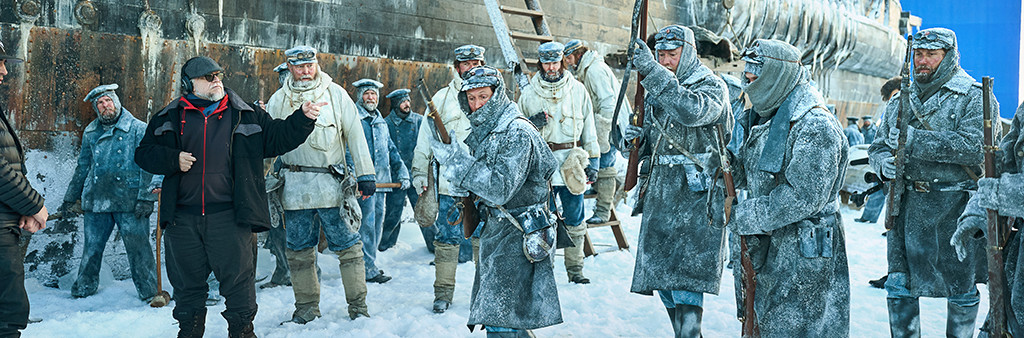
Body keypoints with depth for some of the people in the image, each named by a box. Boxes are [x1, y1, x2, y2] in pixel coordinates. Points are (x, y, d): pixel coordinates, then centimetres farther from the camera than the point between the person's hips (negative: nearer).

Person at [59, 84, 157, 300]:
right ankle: (83, 289, 26)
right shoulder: (91, 133, 14)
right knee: (91, 248, 11)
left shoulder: (138, 129, -1)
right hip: (96, 201, 4)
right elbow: (82, 167, 23)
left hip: (129, 201, -4)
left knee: (138, 247, -4)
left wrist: (146, 197, -15)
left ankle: (150, 292, 6)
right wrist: (70, 198, 24)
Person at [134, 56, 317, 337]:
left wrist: (302, 119, -11)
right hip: (182, 219, 2)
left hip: (229, 217, -1)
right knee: (187, 282, 12)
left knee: (238, 279, 0)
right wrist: (173, 159, -9)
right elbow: (144, 153, 8)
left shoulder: (245, 116, 7)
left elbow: (278, 137, 5)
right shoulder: (169, 119, 9)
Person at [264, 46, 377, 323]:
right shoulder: (278, 100, 9)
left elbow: (355, 135, 4)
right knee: (299, 251, 8)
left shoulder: (335, 94, 4)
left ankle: (358, 306, 9)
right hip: (295, 188, 2)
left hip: (332, 185, -2)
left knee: (347, 246, 0)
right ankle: (306, 308, 21)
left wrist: (365, 175, 0)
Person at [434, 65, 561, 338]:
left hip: (517, 235, -9)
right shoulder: (482, 130, 11)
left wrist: (458, 161, -24)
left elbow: (501, 189, -25)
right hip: (494, 228, 9)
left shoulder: (516, 132, -17)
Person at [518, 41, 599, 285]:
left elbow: (589, 127, 10)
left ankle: (575, 269, 18)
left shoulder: (578, 90, 6)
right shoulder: (529, 93, 5)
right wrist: (531, 124, -10)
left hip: (572, 164, 1)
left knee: (574, 221, 7)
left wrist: (593, 160, 6)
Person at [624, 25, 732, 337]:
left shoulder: (711, 86, -6)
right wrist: (639, 139, -2)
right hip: (661, 194, 7)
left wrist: (652, 71, -32)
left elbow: (692, 111, -30)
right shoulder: (657, 89, 15)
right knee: (660, 273, 10)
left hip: (696, 196, -7)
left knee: (685, 276, -14)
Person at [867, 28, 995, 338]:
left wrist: (915, 140, -19)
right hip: (907, 204, 5)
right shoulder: (900, 100, 14)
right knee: (898, 286, 7)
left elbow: (975, 147, -19)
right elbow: (878, 146, 18)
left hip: (956, 208, -5)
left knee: (961, 288, 8)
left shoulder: (974, 96, -5)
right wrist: (884, 163, -7)